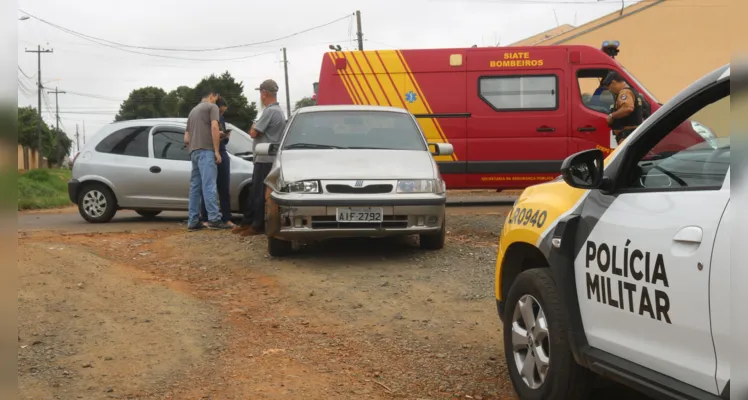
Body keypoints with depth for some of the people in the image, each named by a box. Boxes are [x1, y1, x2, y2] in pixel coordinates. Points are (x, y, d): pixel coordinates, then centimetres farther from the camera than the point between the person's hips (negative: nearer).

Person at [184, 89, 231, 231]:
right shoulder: (212, 106, 4)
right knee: (209, 185, -14)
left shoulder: (193, 110, 28)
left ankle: (193, 221, 4)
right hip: (206, 150, -8)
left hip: (194, 151, 8)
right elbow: (214, 127, -11)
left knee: (195, 187, 6)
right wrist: (217, 150, -12)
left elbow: (186, 137, 28)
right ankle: (214, 219, -21)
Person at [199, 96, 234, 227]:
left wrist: (226, 137, 2)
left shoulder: (221, 119, 17)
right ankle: (205, 219, -5)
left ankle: (227, 218, 3)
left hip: (222, 155, 6)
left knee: (224, 188, 1)